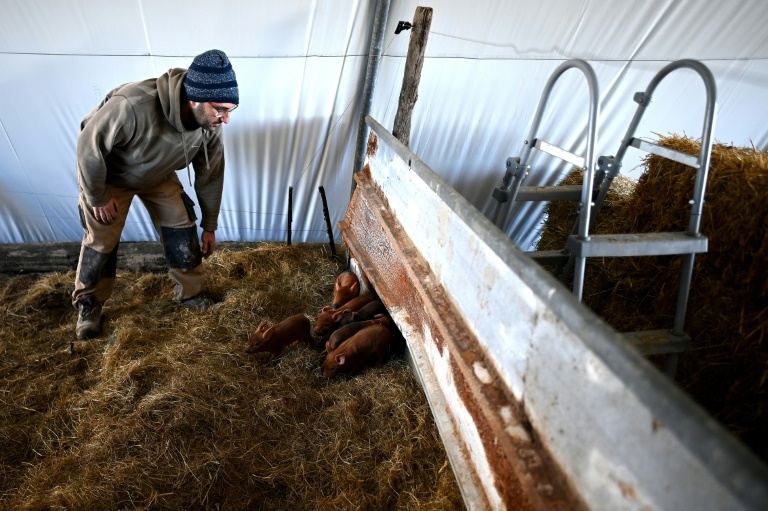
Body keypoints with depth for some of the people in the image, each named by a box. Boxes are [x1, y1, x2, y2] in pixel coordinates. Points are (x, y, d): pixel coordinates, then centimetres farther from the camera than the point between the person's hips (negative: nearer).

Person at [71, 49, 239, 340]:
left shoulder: (210, 124, -25)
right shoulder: (132, 106, -45)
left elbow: (210, 175, -10)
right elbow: (88, 147, -28)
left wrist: (210, 226, -2)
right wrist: (98, 197, -16)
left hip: (159, 175, 4)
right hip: (108, 173, -4)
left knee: (182, 229, 0)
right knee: (101, 241, 1)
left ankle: (191, 293, 20)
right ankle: (88, 304, 24)